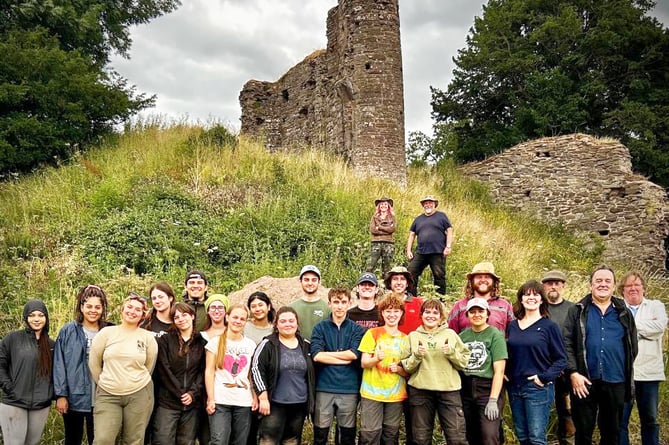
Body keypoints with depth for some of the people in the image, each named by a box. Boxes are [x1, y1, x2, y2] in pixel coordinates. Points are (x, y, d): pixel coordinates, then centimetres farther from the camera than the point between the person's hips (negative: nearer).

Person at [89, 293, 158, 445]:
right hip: (107, 395, 0)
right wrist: (105, 383, 9)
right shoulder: (106, 332, -1)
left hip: (139, 395, 0)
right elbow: (94, 362, 5)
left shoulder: (148, 337, 1)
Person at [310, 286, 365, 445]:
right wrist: (345, 359, -11)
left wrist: (327, 353, -7)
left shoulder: (357, 329, 5)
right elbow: (316, 355, -10)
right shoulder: (320, 328, 4)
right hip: (324, 388, 0)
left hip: (349, 389, 0)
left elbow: (354, 354, -11)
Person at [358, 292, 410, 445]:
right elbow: (364, 363, -7)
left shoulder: (406, 339, 7)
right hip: (372, 393, -3)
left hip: (396, 395, 3)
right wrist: (376, 359, -27)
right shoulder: (372, 333, -3)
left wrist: (399, 369, -10)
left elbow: (408, 371, 11)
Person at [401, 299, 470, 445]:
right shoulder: (413, 336, 8)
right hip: (420, 391, 1)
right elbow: (407, 367, 6)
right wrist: (417, 356, -12)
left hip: (449, 389, -1)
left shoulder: (450, 334, 7)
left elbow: (464, 362, 6)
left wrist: (451, 352, -12)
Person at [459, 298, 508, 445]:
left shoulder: (495, 335, -5)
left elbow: (499, 370, -10)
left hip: (488, 390, -4)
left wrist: (493, 400, -16)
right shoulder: (462, 336, 8)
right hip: (466, 391, 5)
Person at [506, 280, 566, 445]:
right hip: (515, 388, 5)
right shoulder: (513, 326, 9)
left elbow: (561, 359, -5)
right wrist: (506, 374, 4)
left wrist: (544, 378, -15)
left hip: (538, 388, -5)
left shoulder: (549, 326, -5)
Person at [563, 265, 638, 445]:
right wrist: (573, 373, -12)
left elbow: (632, 347, 12)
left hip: (615, 383, 2)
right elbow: (567, 344, -3)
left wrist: (626, 374, 6)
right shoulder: (578, 311, 2)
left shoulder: (624, 312, 9)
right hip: (584, 382, -2)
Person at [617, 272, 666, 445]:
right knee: (620, 420, 3)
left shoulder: (656, 306, 10)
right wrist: (644, 329, -11)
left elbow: (660, 326, -11)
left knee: (650, 420, 12)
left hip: (649, 372, 1)